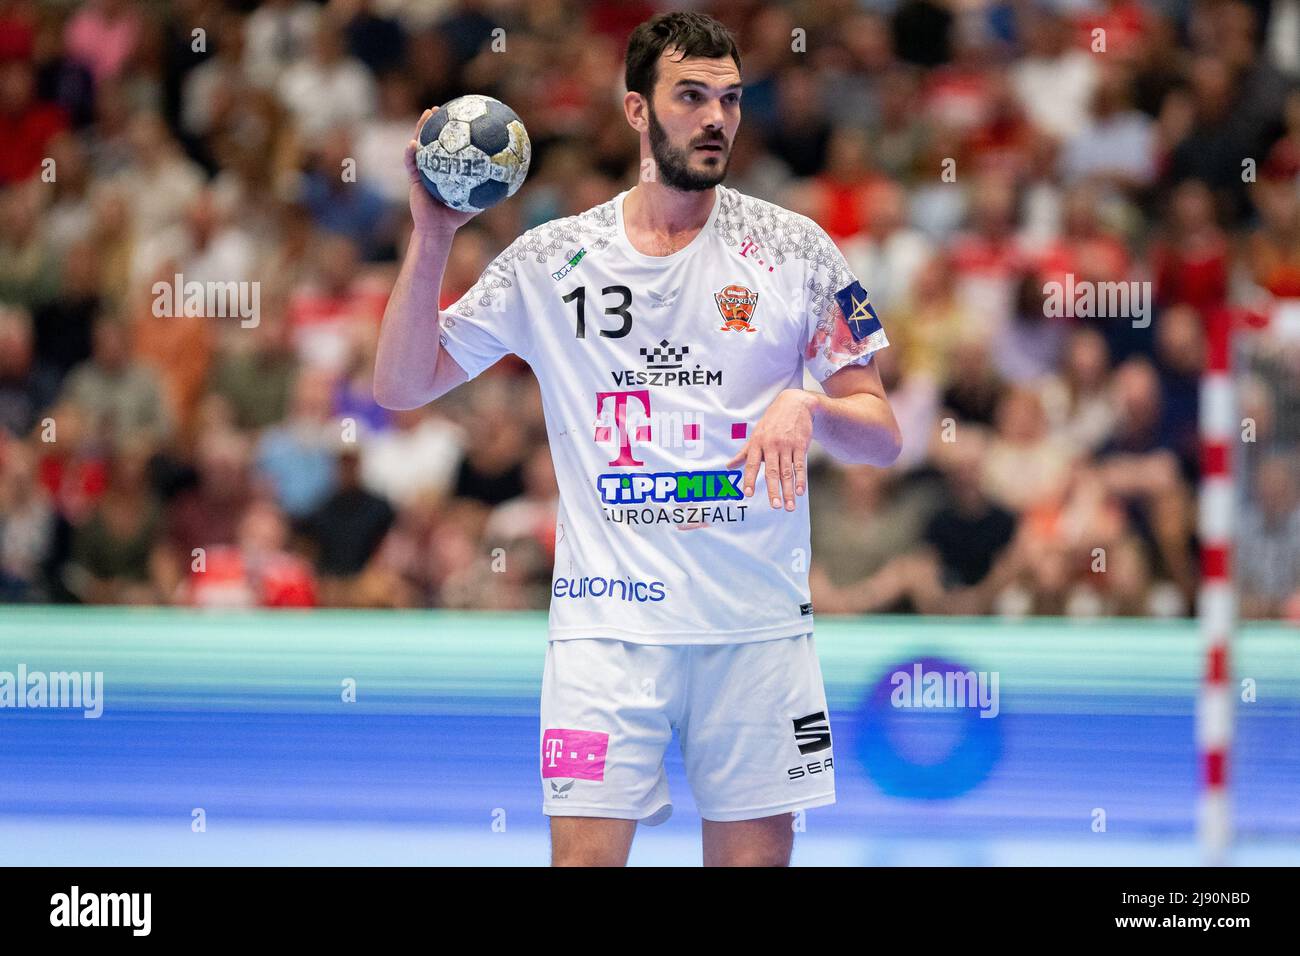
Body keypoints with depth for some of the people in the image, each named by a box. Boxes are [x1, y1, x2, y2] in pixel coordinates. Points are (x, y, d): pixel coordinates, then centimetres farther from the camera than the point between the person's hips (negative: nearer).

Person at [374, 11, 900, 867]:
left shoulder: (794, 247, 4)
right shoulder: (550, 259, 5)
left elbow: (882, 437, 5)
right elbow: (402, 386, 7)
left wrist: (807, 407, -17)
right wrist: (432, 237, -5)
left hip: (759, 623, 1)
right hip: (609, 624, -1)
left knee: (757, 853, 2)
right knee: (585, 853, -9)